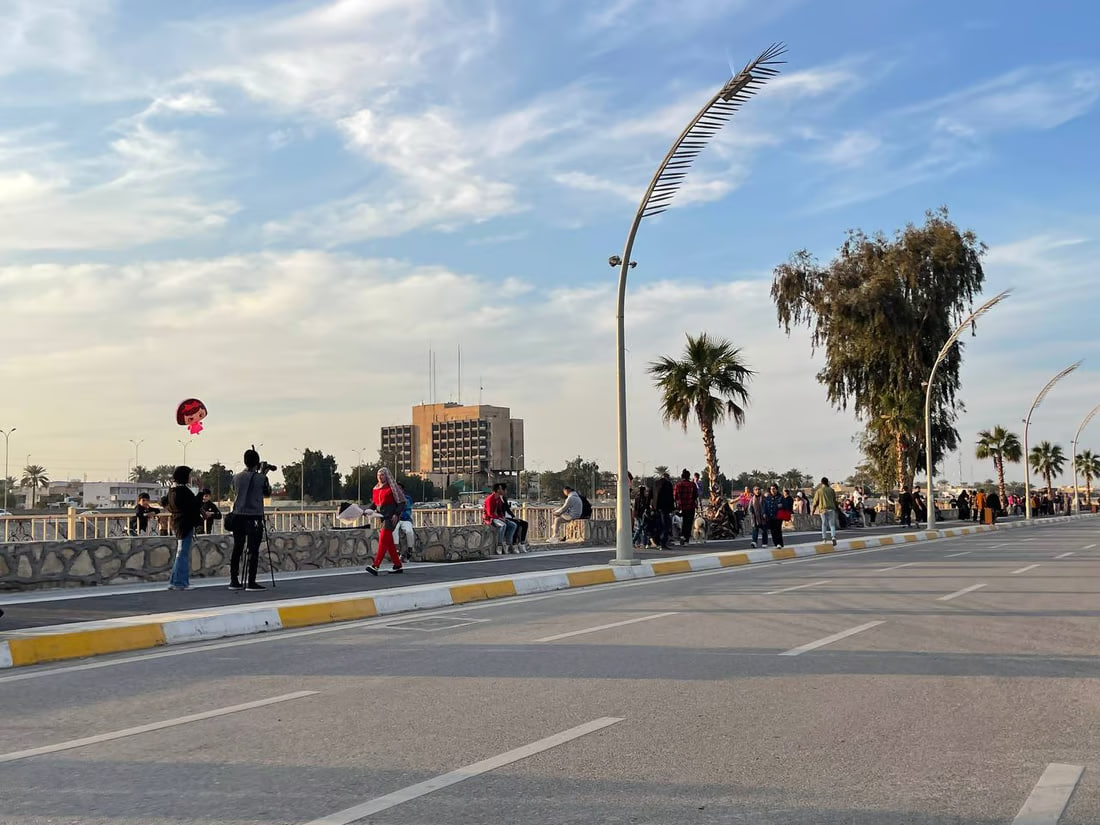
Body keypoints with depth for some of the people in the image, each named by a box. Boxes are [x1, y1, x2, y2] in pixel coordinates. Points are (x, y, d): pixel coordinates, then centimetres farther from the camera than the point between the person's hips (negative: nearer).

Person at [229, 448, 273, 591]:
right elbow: (267, 493, 11)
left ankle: (234, 581, 11)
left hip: (238, 516, 5)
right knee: (253, 550, -3)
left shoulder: (237, 477, 5)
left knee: (237, 549, 9)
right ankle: (251, 582, -5)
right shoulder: (261, 478, -5)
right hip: (254, 516, -4)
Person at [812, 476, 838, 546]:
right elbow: (835, 500, 10)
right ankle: (833, 537, -17)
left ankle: (824, 538, 12)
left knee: (824, 524, 13)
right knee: (832, 524, 3)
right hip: (831, 509, 1)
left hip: (823, 509, -1)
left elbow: (815, 501, 1)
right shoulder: (831, 490, 6)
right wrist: (835, 508, 20)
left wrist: (813, 510, 7)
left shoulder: (818, 491, 0)